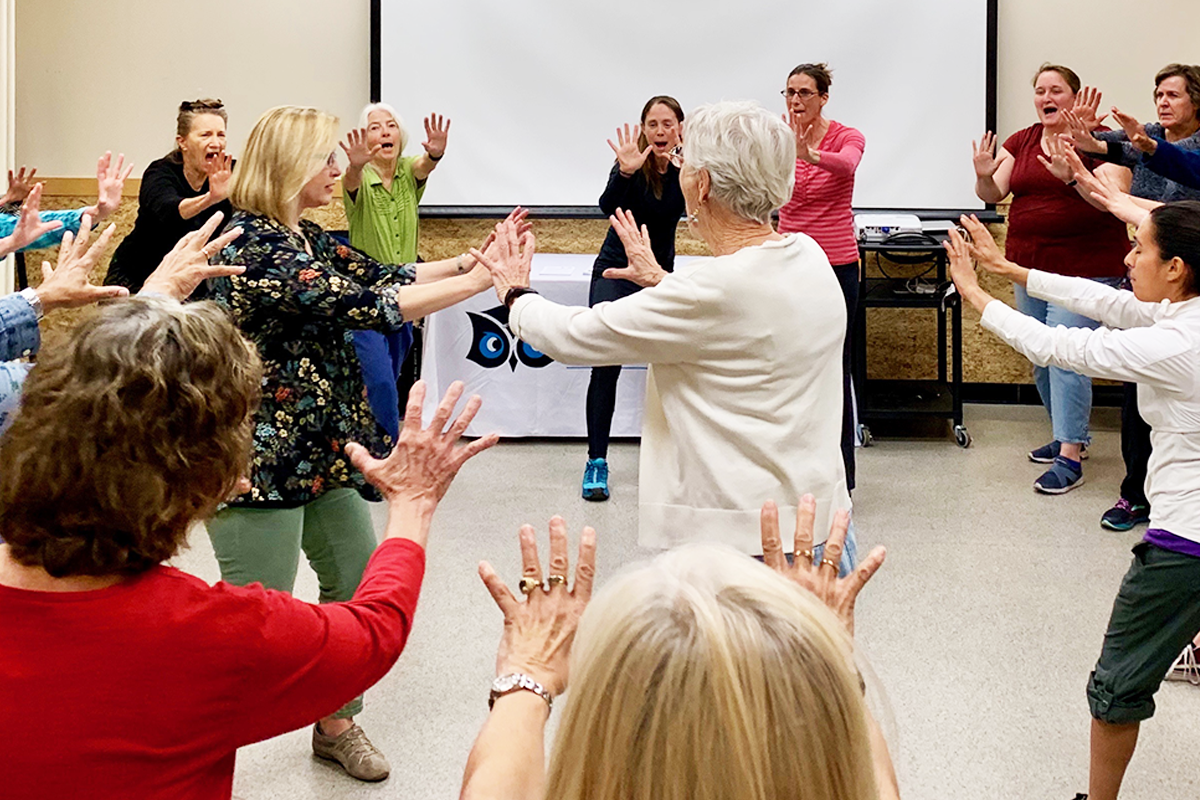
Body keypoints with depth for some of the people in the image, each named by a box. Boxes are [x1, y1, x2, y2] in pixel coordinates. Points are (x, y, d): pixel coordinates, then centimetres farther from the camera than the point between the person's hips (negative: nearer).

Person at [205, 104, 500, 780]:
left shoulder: (306, 237, 10)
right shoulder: (252, 245, -20)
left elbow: (379, 275, 11)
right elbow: (360, 305, -27)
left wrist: (472, 261, -1)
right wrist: (479, 282, -23)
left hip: (328, 447, 10)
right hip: (262, 458, -10)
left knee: (359, 583, 16)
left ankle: (337, 723, 34)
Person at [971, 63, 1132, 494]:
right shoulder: (1020, 142, 10)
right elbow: (994, 194, 4)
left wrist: (1072, 176, -33)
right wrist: (985, 176, -18)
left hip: (1084, 265, -7)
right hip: (1029, 264, 7)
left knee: (1066, 357, -12)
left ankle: (1069, 457, -7)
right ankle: (1071, 434, 30)